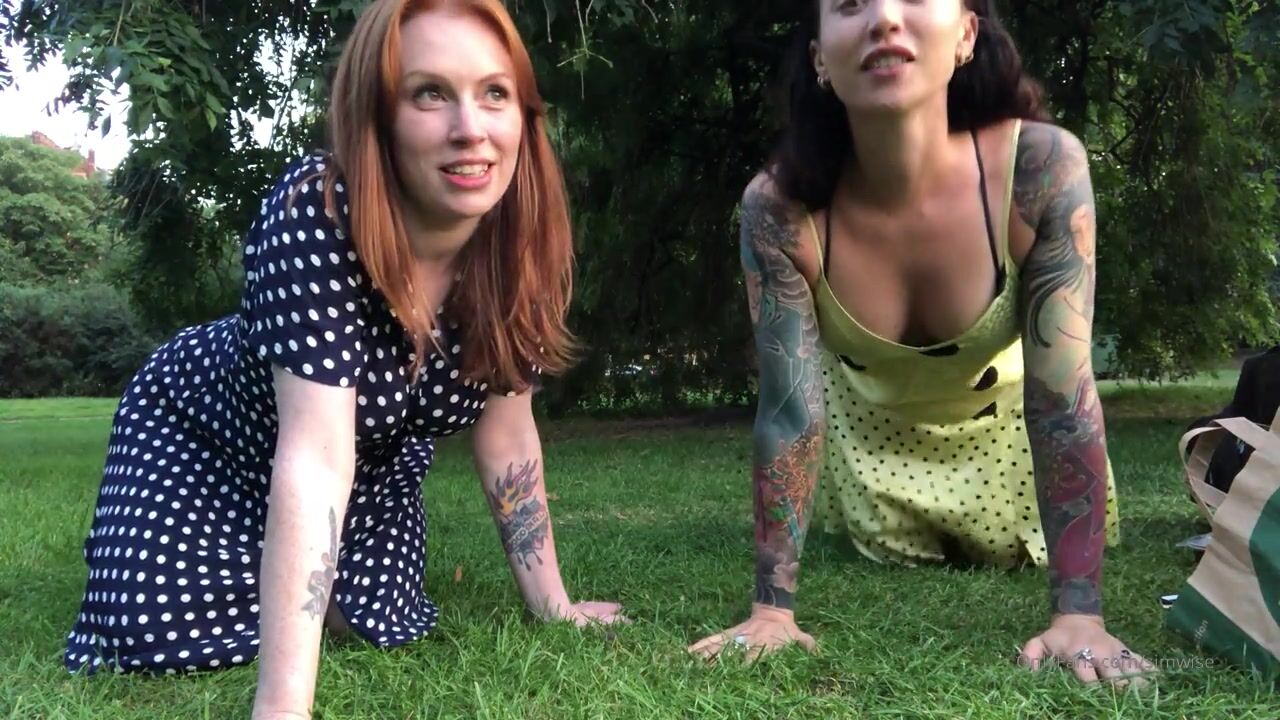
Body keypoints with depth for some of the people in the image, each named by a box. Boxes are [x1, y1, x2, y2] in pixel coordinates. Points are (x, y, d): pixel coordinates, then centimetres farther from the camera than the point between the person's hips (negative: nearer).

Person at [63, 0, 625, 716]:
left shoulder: (523, 243, -22)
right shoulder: (317, 210, -39)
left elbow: (506, 428, -10)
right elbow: (314, 454, -46)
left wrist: (553, 603, -9)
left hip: (372, 453, 4)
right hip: (202, 432, -4)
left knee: (374, 628, -12)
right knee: (164, 636, -19)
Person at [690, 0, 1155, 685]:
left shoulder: (1041, 167, -38)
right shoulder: (778, 207, -36)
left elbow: (1063, 395, -36)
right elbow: (789, 408, -31)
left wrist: (1078, 613, -38)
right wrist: (772, 608, -33)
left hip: (999, 404, 0)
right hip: (868, 410, 1)